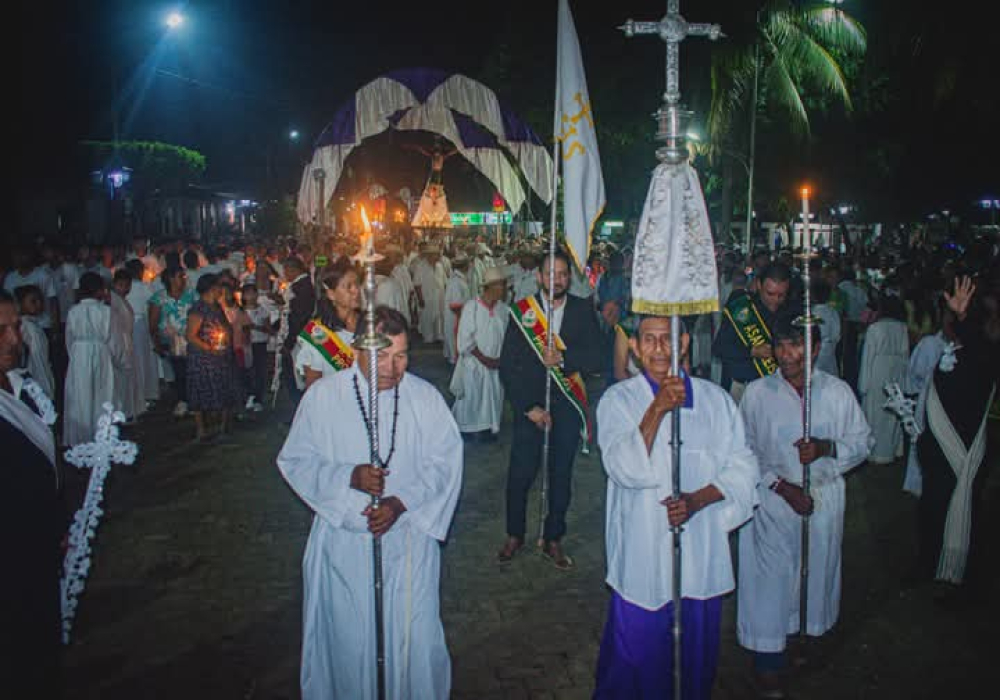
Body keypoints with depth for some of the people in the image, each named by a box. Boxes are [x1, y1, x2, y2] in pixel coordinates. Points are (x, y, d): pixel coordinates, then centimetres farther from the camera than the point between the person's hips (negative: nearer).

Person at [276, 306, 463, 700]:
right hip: (343, 539, 0)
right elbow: (295, 460, -2)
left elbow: (445, 461, -3)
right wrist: (349, 476, -18)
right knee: (347, 639, 11)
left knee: (414, 637, 7)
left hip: (409, 538, 1)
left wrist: (401, 501, -16)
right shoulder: (323, 397, -7)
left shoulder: (425, 397, -4)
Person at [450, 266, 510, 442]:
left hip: (496, 364, 3)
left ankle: (487, 427, 26)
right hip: (474, 363, -3)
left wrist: (502, 358, -10)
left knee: (493, 398, 10)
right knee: (471, 397, 10)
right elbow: (466, 340, -12)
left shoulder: (503, 309, -4)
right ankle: (467, 429, 27)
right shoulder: (471, 306, -14)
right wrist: (484, 358, -14)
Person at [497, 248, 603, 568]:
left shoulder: (583, 310, 2)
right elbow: (508, 365, -3)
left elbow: (596, 359, -5)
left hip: (567, 406, 1)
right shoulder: (522, 311, -1)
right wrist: (529, 407, -10)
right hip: (529, 403, -1)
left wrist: (563, 358, -22)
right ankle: (515, 535, 21)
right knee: (520, 473, 1)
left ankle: (553, 539, 23)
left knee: (561, 475, 8)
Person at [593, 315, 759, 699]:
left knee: (696, 650, 15)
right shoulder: (618, 400, -4)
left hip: (701, 553, 2)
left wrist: (697, 499, -14)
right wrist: (657, 409, -27)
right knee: (637, 653, 8)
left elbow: (743, 469, 2)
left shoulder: (715, 400, 2)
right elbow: (625, 470, -17)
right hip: (642, 556, -2)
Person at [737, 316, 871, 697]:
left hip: (824, 499, 2)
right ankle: (768, 663, 15)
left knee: (816, 569, 11)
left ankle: (810, 630, 38)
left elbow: (861, 442, 4)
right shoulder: (757, 393, -6)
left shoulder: (838, 391, -2)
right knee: (770, 578, 1)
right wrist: (782, 486, -12)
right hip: (772, 499, -1)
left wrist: (826, 447, -16)